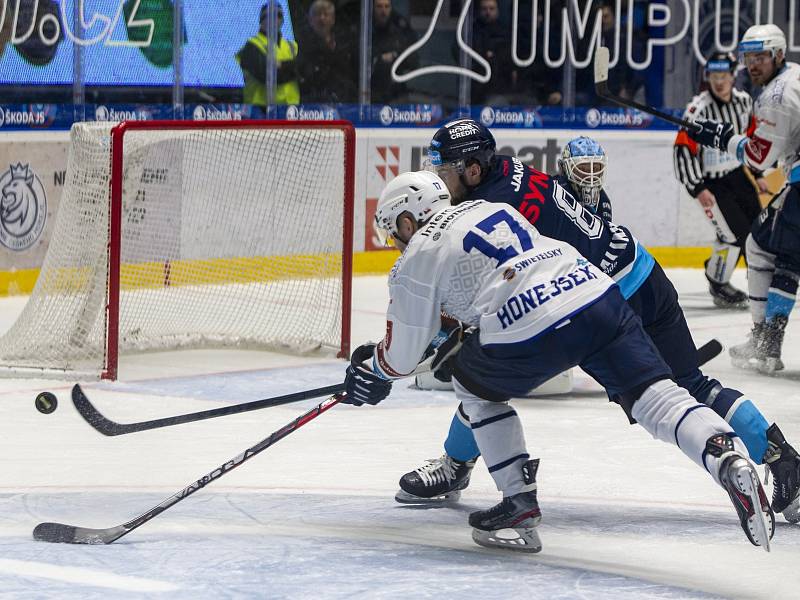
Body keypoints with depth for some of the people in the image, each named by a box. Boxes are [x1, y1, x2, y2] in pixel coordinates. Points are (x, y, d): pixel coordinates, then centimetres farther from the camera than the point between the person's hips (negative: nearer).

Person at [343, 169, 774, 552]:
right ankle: (730, 460, -28)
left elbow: (403, 355, 18)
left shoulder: (417, 258, 13)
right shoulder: (489, 208, 30)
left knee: (474, 386, 23)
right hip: (598, 294, 5)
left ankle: (520, 505, 17)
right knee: (655, 396, -1)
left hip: (529, 337, -5)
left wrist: (369, 367, 40)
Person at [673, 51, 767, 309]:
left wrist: (758, 174, 15)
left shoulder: (743, 101, 0)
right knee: (734, 234, -13)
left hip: (738, 176, 7)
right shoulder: (699, 108, -20)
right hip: (711, 182, -7)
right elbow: (683, 150, -20)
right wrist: (698, 189, -22)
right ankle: (717, 285, 6)